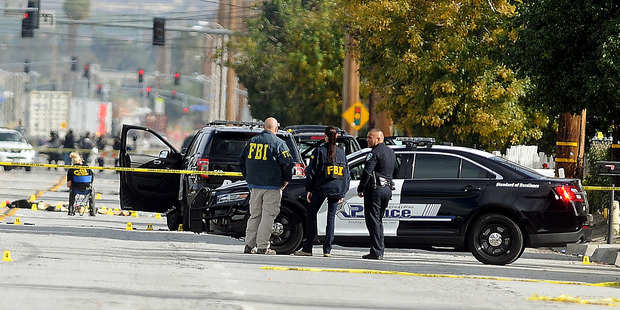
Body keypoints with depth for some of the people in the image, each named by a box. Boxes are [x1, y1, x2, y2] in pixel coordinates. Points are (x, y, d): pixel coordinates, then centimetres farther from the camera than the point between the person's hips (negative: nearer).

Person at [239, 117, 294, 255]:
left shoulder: (252, 141, 9)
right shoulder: (278, 143, -9)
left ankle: (249, 245, 10)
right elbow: (287, 163, -12)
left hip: (254, 185, 5)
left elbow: (242, 161, 16)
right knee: (268, 215, -2)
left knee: (254, 215, 13)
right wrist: (286, 179, 4)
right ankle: (262, 246, -5)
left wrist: (249, 178, 24)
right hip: (272, 186, -5)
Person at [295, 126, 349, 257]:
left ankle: (307, 248, 0)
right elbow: (346, 173, 12)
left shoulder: (319, 151, -3)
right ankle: (327, 249, 2)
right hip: (336, 189, 3)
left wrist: (309, 189, 4)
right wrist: (343, 193, 17)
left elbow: (312, 171, -3)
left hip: (321, 187, -3)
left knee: (311, 215, 4)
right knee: (331, 217, 6)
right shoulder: (341, 152, 8)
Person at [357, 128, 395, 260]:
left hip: (375, 189, -9)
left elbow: (367, 173, -17)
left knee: (373, 220, -6)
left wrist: (360, 189, -8)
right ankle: (380, 251, 15)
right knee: (378, 220, 15)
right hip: (387, 189, 9)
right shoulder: (391, 152, 16)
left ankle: (376, 252, -10)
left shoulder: (375, 153, -13)